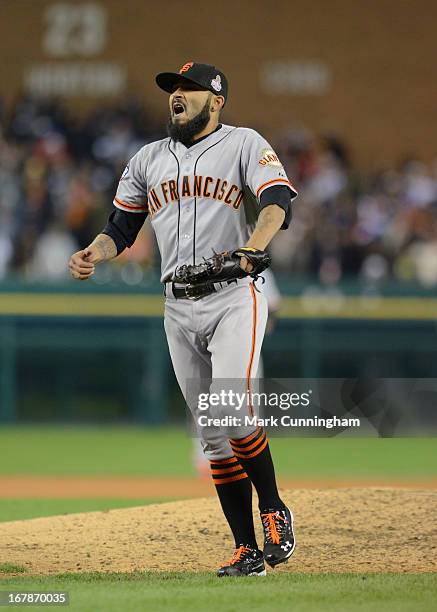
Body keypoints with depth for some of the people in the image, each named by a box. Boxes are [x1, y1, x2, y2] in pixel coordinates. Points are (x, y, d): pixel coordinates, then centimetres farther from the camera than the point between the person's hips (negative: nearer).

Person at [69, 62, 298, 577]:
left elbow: (278, 202, -13)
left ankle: (274, 510, -3)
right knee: (213, 434, 3)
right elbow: (120, 229, 18)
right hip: (178, 308, 5)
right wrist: (92, 255, -5)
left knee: (230, 410, -23)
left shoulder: (244, 144, 2)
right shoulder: (148, 159, 17)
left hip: (234, 298, -5)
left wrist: (250, 249, -33)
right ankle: (247, 550, 6)